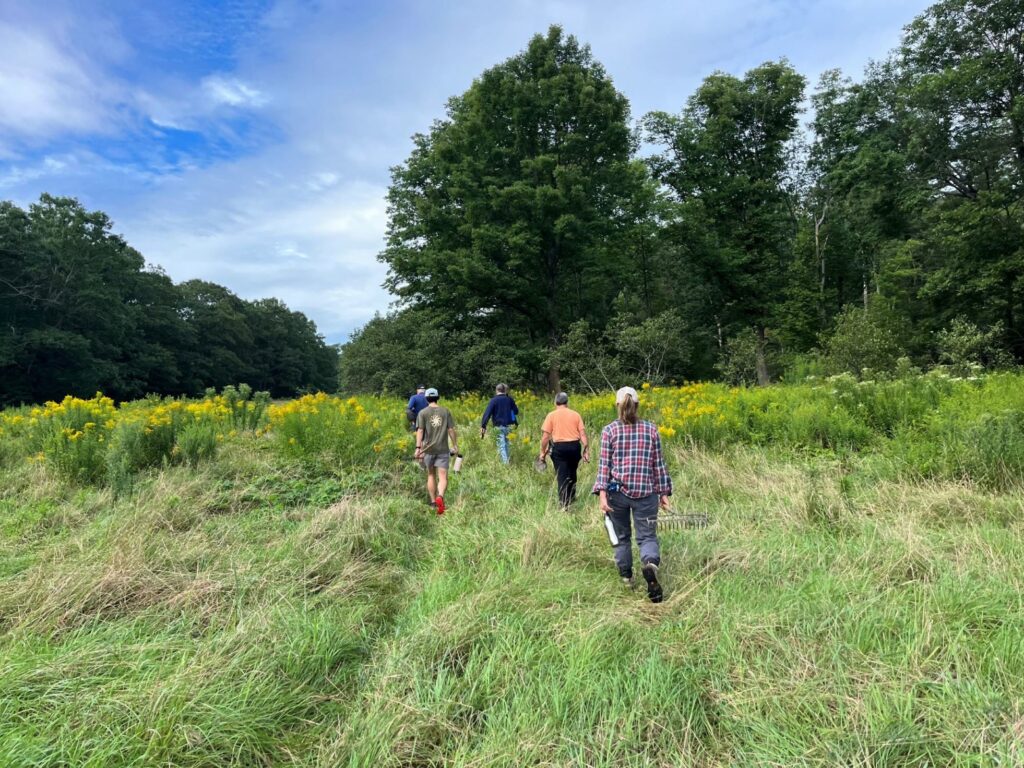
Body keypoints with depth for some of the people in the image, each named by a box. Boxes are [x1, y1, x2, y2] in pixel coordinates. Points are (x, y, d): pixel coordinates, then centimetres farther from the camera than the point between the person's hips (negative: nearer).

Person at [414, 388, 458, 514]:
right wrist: (455, 445, 11)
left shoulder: (423, 413, 0)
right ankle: (440, 497, -29)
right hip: (443, 449, 0)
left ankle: (433, 502, 23)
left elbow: (420, 431, -8)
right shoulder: (446, 411, 4)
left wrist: (418, 448, -11)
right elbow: (451, 430, 3)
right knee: (443, 477, -3)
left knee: (431, 475, 16)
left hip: (428, 449, 0)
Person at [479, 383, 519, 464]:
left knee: (501, 445, -2)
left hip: (499, 426, -4)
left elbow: (487, 413, -13)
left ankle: (505, 463, -9)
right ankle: (507, 460, 24)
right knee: (506, 444, 18)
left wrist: (483, 426, -16)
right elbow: (516, 411, 13)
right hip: (509, 426, 4)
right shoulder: (509, 399, 5)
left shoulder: (494, 400, -5)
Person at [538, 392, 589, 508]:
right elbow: (583, 433, 1)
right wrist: (586, 450, 4)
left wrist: (542, 452, 3)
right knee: (572, 473, 22)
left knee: (562, 476, 1)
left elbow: (545, 436, -6)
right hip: (574, 446, 3)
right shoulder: (575, 414, 6)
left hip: (559, 448, -3)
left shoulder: (551, 415, -1)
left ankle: (564, 504, -4)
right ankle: (571, 497, 36)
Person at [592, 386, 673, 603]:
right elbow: (659, 463, 4)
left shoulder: (609, 430, -2)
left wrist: (602, 493, -10)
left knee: (621, 536, 18)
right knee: (647, 536, 4)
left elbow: (604, 464, -8)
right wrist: (664, 492, 10)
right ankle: (650, 564, -27)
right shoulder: (651, 429, 2)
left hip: (617, 492, 0)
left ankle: (626, 577, 26)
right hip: (646, 493, 0)